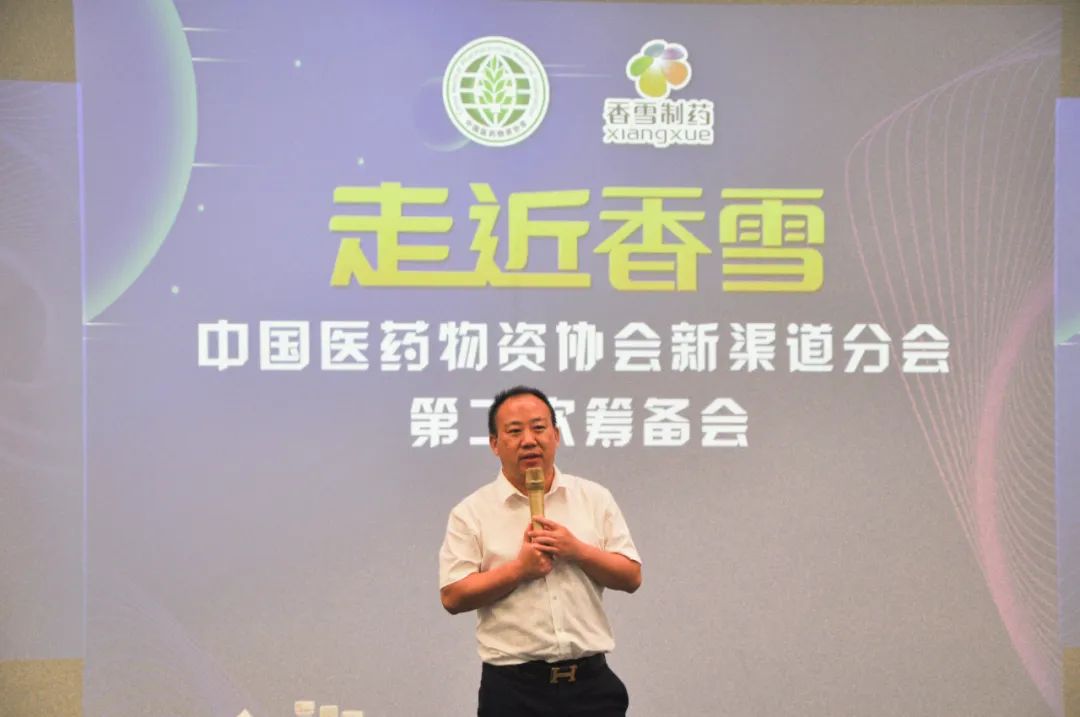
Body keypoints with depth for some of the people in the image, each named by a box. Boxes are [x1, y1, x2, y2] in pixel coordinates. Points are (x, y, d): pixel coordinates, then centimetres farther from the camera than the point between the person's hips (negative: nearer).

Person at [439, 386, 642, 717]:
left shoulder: (595, 498, 8)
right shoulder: (471, 513, 0)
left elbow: (631, 577, 5)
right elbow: (453, 596, -6)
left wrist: (577, 550, -10)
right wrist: (519, 568, -14)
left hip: (589, 680, 2)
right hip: (512, 687, -2)